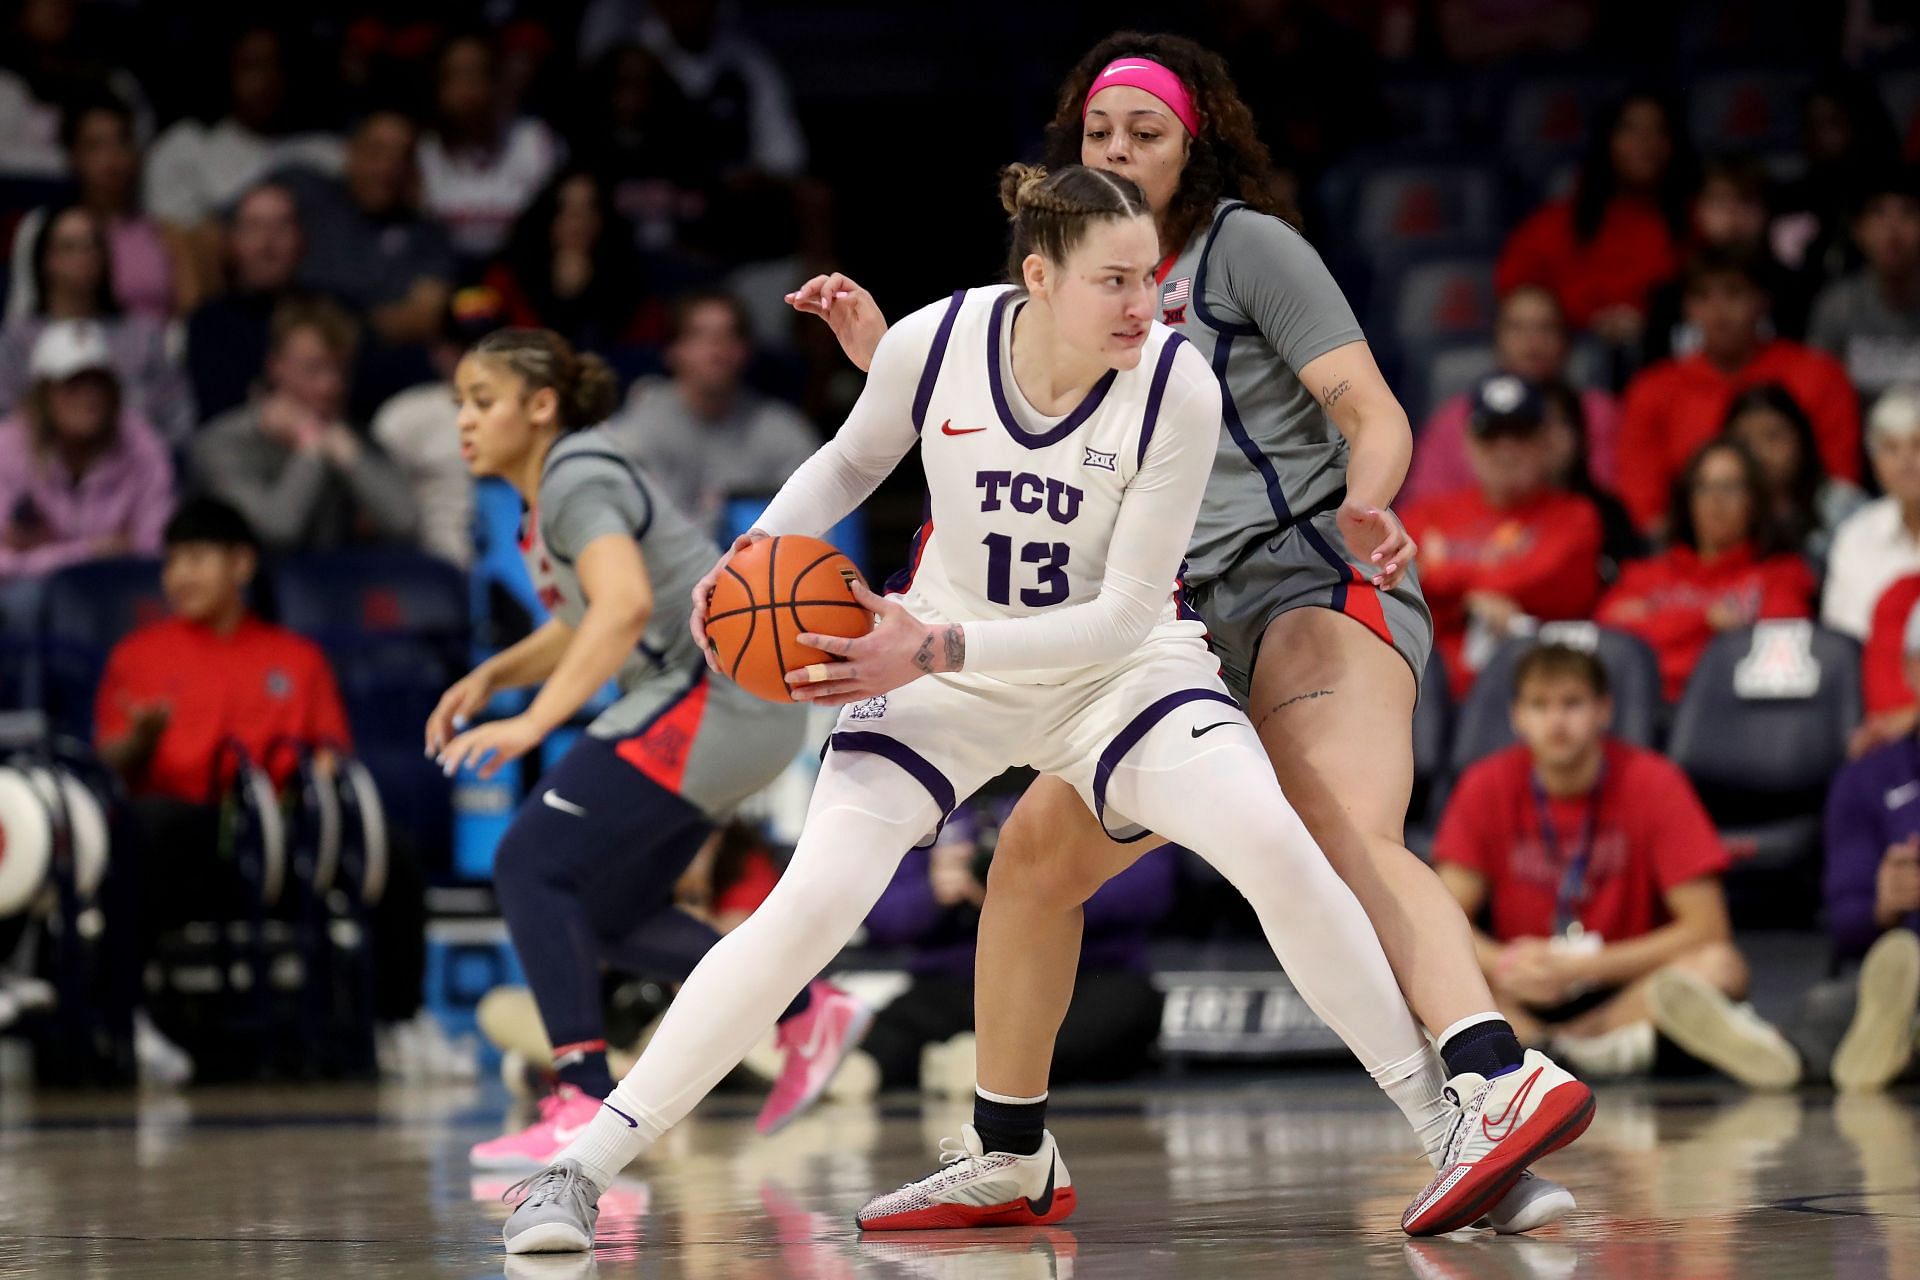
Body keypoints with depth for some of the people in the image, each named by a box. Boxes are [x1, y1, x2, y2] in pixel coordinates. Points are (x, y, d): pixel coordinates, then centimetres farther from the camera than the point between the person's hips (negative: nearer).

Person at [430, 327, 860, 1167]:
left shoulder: (577, 479, -13)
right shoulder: (550, 493, 17)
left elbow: (626, 604, -30)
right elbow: (582, 626, 30)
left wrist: (533, 722, -34)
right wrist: (489, 677, 14)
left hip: (715, 689, -10)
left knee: (530, 864, -15)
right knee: (605, 913, 15)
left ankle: (587, 1105, -22)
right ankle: (807, 1011, 22)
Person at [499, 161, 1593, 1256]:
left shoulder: (1177, 387, -23)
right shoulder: (934, 344, -19)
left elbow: (1127, 612, -21)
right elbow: (853, 461, 4)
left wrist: (939, 649, -31)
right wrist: (762, 547, -15)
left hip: (1116, 664, 0)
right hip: (940, 667, 0)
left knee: (1274, 844, -25)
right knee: (811, 905, -16)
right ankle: (580, 1172, -8)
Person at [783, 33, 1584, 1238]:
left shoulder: (1246, 245, -1)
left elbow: (1377, 417, -8)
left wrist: (1363, 503, -30)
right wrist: (884, 356, 14)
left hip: (1313, 584, -8)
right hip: (1193, 633, 8)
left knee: (1353, 841, -34)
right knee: (1033, 856, 12)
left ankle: (1496, 1101, -55)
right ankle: (1008, 1158, 28)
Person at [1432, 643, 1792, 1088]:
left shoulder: (1652, 782, -8)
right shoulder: (1486, 788, -2)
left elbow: (1706, 928, -12)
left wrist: (1583, 966, -20)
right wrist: (1502, 965, -26)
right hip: (1525, 996, 2)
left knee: (1720, 966, -32)